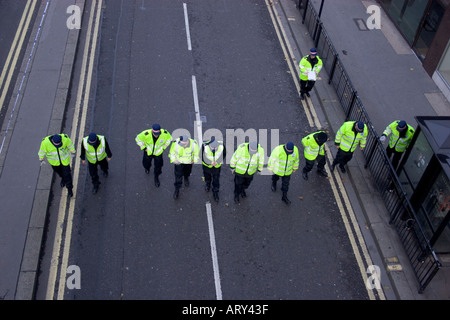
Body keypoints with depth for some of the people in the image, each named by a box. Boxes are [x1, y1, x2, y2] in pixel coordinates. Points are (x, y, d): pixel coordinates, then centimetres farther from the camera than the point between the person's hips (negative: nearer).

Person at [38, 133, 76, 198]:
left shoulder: (65, 139, -33)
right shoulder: (45, 142, -33)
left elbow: (70, 144, -11)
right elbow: (42, 151, -14)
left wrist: (73, 152, 5)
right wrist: (41, 159, 0)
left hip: (64, 158, -1)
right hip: (53, 160, 1)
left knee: (67, 173, 7)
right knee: (58, 171, 26)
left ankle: (69, 188, 30)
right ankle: (63, 178, 60)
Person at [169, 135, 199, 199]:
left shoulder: (193, 144, -34)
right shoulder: (175, 143, -34)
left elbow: (196, 152, -11)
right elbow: (172, 151, -11)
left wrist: (195, 160, -1)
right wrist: (173, 159, -9)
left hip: (189, 162, 1)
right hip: (179, 161, -1)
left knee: (187, 172, 27)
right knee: (178, 175, 2)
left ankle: (186, 178, 63)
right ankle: (177, 190, 22)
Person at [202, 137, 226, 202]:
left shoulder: (221, 145, -32)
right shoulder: (204, 146, -37)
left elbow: (224, 154, -10)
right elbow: (201, 155, -18)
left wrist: (218, 162, -22)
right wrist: (210, 162, -27)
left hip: (217, 166, 0)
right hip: (207, 165, 0)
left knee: (216, 180, 13)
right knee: (207, 177, 29)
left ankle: (215, 193, 38)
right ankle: (207, 185, 63)